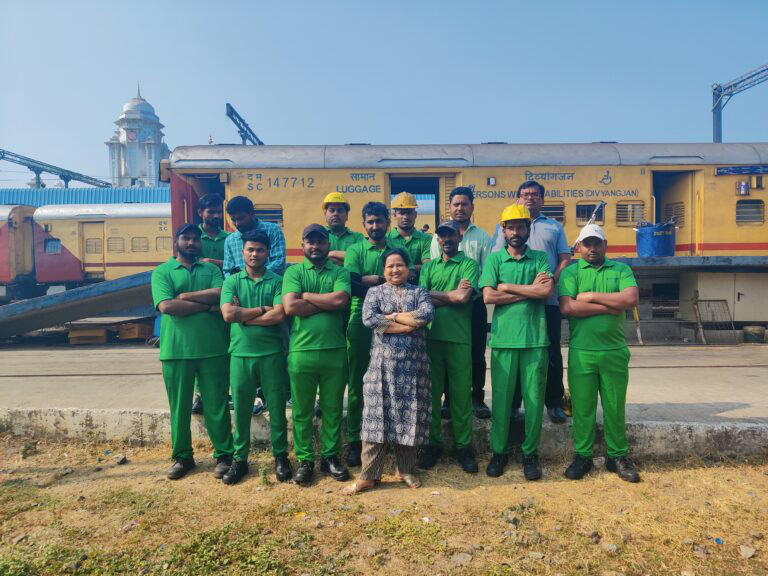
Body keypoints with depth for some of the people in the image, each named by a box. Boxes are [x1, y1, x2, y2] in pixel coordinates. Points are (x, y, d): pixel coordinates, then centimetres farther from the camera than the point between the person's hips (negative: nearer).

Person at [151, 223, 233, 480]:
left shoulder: (211, 269, 11)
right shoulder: (162, 272, 4)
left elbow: (221, 295, -9)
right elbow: (166, 306, -12)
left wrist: (185, 296, -11)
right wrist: (208, 306, -10)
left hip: (213, 348, 1)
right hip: (176, 350, 0)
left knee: (217, 404, 6)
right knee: (179, 406, 10)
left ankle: (224, 455, 19)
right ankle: (182, 457, 26)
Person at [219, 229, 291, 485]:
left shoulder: (277, 281, 1)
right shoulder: (232, 281, 6)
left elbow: (279, 315, -14)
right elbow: (228, 314, -10)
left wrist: (242, 316, -8)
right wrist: (262, 309, -9)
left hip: (272, 353, -1)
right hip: (240, 353, 1)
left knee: (277, 407, 8)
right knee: (241, 409, 10)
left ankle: (281, 456, 24)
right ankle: (240, 459, 26)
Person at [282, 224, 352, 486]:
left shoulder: (340, 273, 6)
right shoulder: (294, 272, 3)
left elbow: (341, 300, -13)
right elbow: (290, 306, -12)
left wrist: (306, 295, -7)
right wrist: (327, 303, -9)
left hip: (335, 351, 1)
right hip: (301, 351, -1)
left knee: (333, 408, 12)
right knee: (302, 410, 10)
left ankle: (330, 456, 28)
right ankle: (305, 459, 25)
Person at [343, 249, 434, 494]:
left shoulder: (419, 292, 10)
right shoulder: (375, 292, 8)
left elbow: (427, 313, -12)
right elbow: (368, 318, -12)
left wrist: (392, 316, -12)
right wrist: (407, 324, -12)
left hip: (413, 363, 1)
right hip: (384, 362, -1)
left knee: (410, 415, 7)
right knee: (378, 416, 0)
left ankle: (406, 469, 24)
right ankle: (368, 475, 9)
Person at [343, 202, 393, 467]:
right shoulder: (355, 250, 4)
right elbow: (352, 284, -11)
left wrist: (368, 280, -12)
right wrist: (385, 280, -13)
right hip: (361, 324, -1)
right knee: (357, 383, 5)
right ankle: (354, 440, 16)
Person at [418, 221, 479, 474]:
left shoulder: (469, 264, 3)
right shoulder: (428, 267, 14)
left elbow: (464, 297, -12)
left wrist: (434, 294, -4)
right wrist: (453, 295, -8)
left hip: (459, 338, -3)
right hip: (431, 336, 3)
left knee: (461, 394, 5)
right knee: (431, 392, 9)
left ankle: (463, 446, 18)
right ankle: (433, 443, 22)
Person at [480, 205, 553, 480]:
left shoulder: (540, 259, 9)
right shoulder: (494, 259, 7)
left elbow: (546, 291, -8)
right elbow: (488, 296, -7)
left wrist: (507, 286, -6)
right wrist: (530, 289, -6)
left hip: (535, 337, 1)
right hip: (504, 337, 0)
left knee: (534, 398, 5)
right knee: (501, 397, 5)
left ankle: (530, 453, 21)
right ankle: (499, 451, 20)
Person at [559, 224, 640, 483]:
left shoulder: (621, 269, 9)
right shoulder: (570, 272, 4)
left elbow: (631, 298, -10)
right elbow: (567, 307, -12)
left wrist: (591, 297, -10)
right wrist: (610, 306, -10)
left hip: (615, 351, 1)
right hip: (581, 351, -1)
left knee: (615, 406, 9)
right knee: (582, 406, 6)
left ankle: (617, 456, 24)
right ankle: (582, 455, 20)